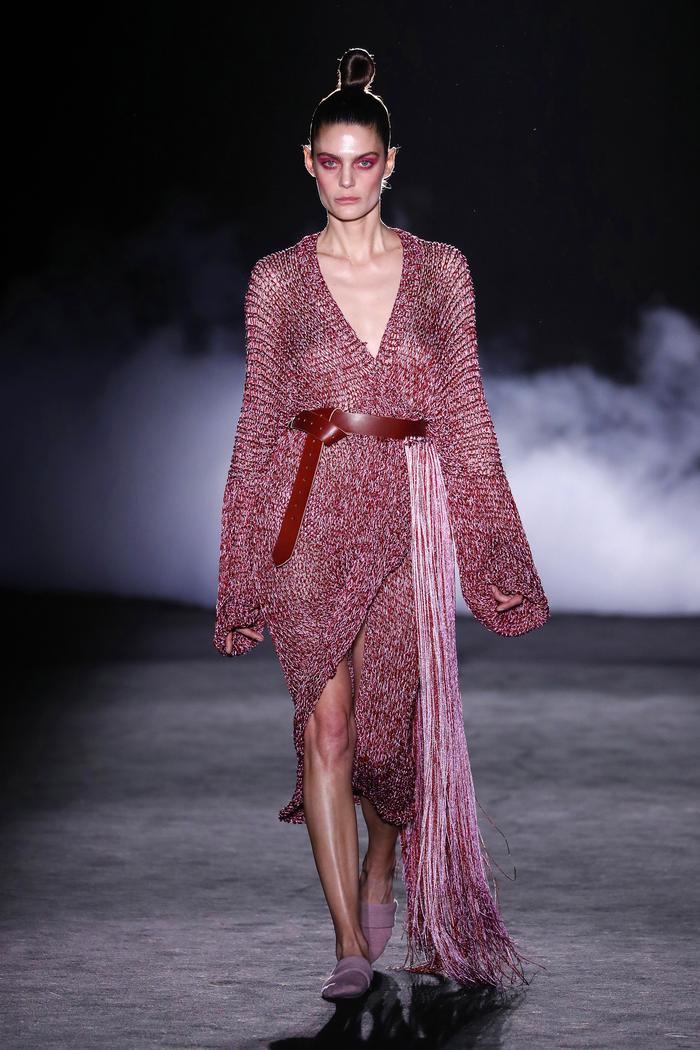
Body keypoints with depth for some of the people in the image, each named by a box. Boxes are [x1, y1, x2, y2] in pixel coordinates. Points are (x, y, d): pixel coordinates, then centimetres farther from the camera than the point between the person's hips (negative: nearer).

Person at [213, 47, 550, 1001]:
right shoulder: (277, 281, 3)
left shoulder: (441, 271, 5)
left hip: (407, 511, 1)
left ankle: (379, 876, 35)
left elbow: (466, 416, 7)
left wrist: (495, 555, 4)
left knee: (393, 719, 5)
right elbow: (259, 426, 6)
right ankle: (350, 943, -1)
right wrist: (244, 569, 4)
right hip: (310, 512, -1)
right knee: (327, 722, -6)